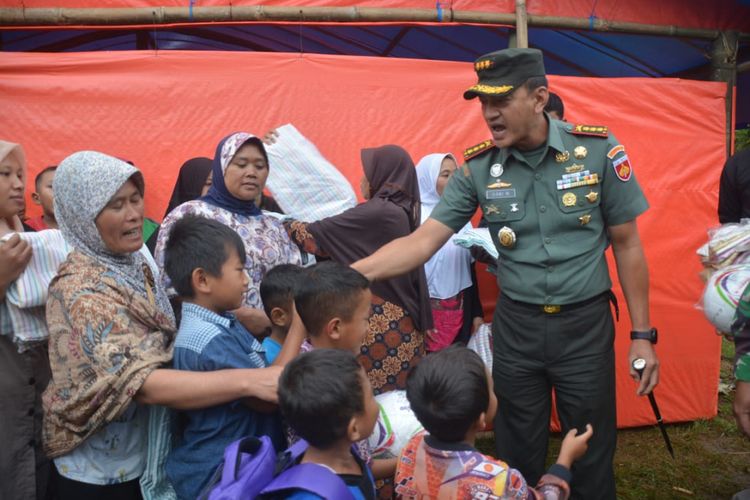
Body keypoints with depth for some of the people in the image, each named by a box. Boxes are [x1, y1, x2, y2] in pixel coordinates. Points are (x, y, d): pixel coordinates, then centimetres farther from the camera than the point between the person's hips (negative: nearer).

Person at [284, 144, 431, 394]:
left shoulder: (376, 213, -15)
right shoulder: (404, 211, 11)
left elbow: (316, 235, -9)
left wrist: (284, 223, 6)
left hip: (378, 324, -9)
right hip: (401, 324, 9)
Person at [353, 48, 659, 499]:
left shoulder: (598, 150, -9)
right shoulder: (478, 168, -6)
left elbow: (627, 245, -2)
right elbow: (422, 242, -10)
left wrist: (642, 334, -2)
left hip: (586, 324, -1)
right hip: (516, 327, 2)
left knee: (592, 456, 12)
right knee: (518, 457, 14)